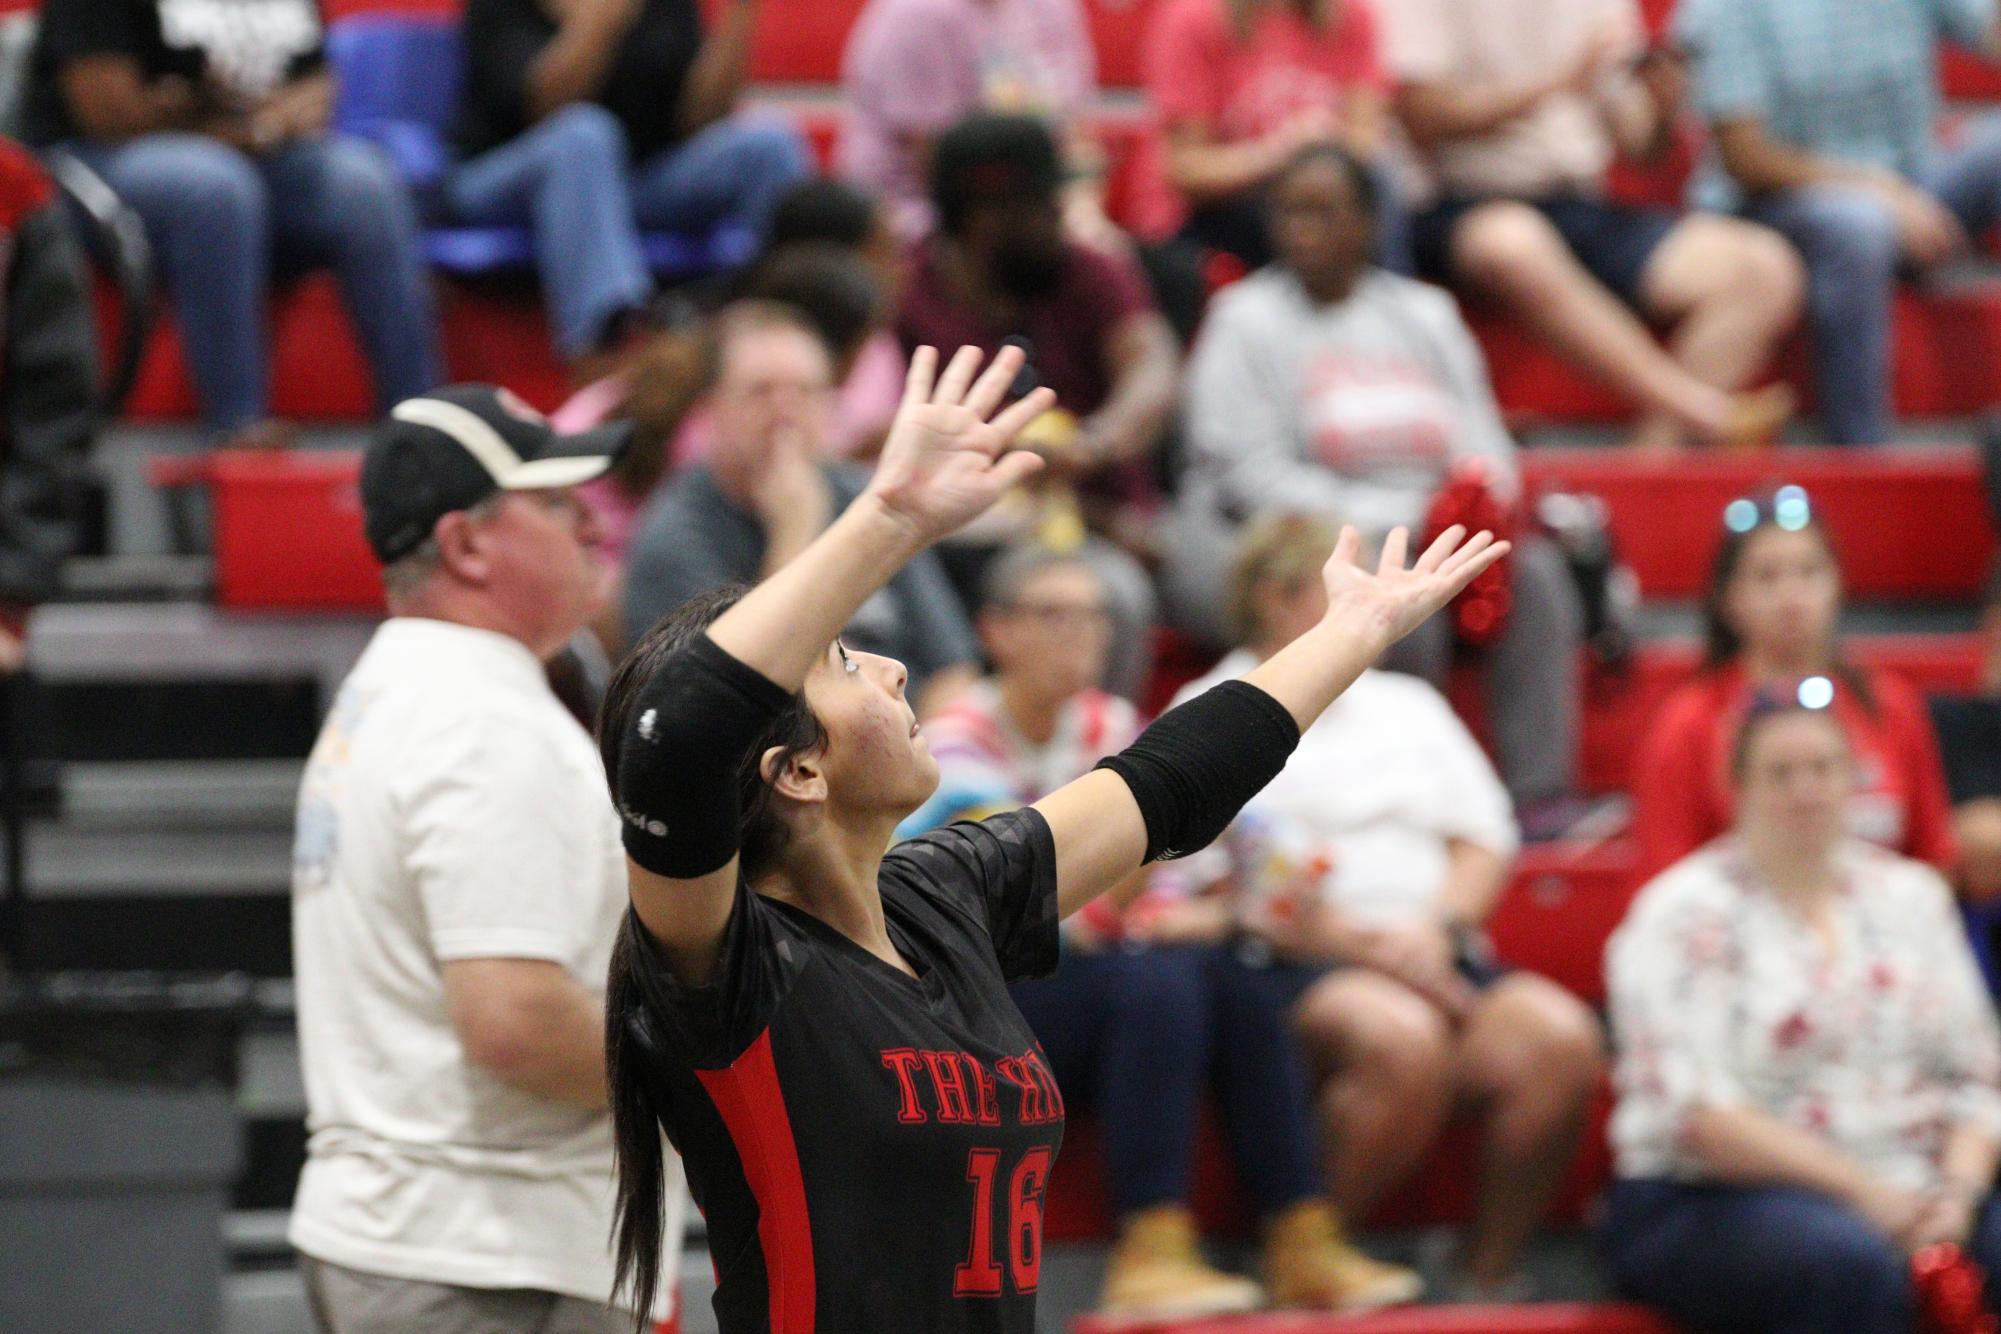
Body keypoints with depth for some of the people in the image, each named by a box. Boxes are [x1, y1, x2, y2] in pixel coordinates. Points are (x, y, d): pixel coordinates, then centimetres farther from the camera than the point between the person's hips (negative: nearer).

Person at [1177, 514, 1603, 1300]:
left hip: (1436, 960, 5)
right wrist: (1362, 944, -12)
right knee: (1401, 1040, -38)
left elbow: (1488, 838, 19)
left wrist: (1438, 927, -3)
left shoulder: (1408, 706, 29)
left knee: (1562, 1040, -26)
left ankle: (1489, 1275, -18)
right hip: (1294, 968, -5)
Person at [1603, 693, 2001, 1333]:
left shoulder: (1912, 896, 16)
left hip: (1902, 1200, 5)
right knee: (1855, 1264, -37)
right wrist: (1860, 1189, -18)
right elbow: (1696, 1112, -11)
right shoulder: (1684, 914, 0)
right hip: (1711, 1202, -5)